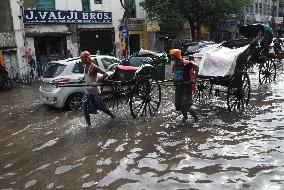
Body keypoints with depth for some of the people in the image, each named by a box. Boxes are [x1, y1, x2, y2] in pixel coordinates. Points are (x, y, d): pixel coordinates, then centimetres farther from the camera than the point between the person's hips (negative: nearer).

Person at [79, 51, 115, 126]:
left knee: (102, 108, 7)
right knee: (85, 110, 5)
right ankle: (89, 125, 17)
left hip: (95, 92, -7)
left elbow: (105, 74, -24)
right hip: (87, 92, 7)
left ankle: (113, 116, 31)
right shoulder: (85, 67, 6)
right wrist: (81, 80, 9)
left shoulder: (93, 67, -18)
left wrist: (97, 82, -33)